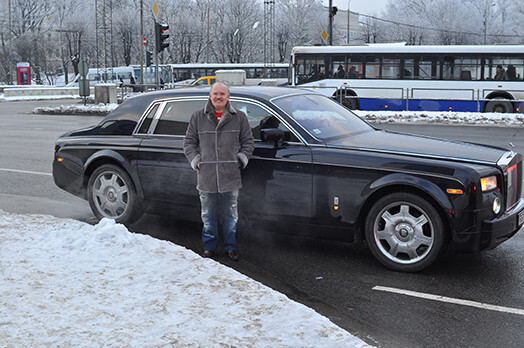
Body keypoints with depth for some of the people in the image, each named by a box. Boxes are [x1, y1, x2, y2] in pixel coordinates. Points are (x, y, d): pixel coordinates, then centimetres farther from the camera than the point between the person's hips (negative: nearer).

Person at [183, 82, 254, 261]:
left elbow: (248, 141, 12)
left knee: (230, 214, 7)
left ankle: (230, 246, 20)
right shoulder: (198, 117, 8)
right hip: (206, 176, 0)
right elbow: (189, 142, 12)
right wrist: (195, 161, 1)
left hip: (230, 176, 0)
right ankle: (209, 246, 21)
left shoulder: (239, 117, 7)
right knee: (208, 215, 8)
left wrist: (241, 159, 1)